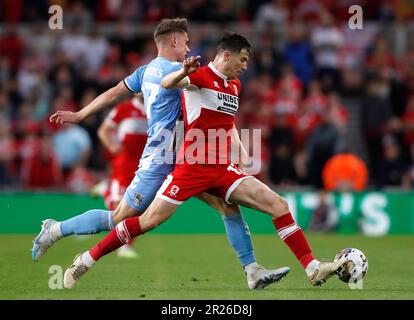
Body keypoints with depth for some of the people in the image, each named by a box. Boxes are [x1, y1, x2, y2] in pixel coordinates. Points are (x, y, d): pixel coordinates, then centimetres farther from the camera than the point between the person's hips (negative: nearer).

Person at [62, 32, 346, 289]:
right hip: (192, 166, -7)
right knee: (149, 220, -8)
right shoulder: (202, 75, -9)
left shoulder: (235, 85, 15)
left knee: (278, 204, -7)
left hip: (223, 170, 7)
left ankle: (313, 269, -7)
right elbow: (166, 84, -30)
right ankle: (86, 260, 8)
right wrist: (183, 73, -51)